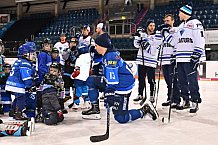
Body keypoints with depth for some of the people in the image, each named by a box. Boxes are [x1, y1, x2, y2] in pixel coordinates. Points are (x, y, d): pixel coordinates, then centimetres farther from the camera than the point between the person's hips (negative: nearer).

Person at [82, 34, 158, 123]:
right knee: (91, 81, 6)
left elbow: (112, 80, -27)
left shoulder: (110, 57, -25)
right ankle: (95, 109, 9)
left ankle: (145, 110, 7)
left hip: (122, 87, -10)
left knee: (121, 118, -8)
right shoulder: (107, 55, 6)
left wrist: (109, 95, -23)